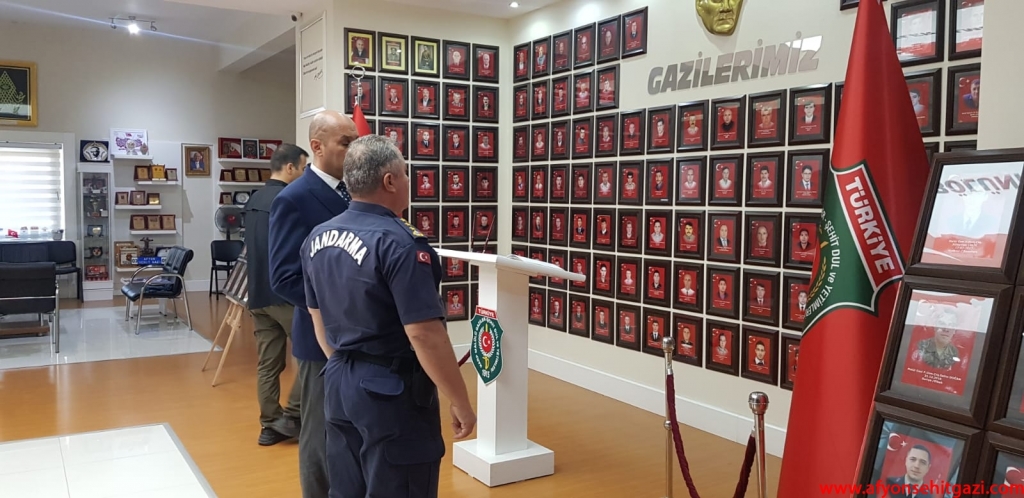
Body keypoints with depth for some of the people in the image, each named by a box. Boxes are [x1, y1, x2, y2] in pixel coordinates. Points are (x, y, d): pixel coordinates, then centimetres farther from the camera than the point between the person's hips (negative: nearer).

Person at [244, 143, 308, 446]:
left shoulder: (253, 201, 14)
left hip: (258, 293, 8)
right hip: (287, 292, -8)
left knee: (267, 363, 10)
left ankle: (270, 425, 15)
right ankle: (292, 416, 6)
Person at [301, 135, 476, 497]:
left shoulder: (317, 238, 4)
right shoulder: (399, 243, -21)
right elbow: (424, 334, -24)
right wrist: (461, 403, -14)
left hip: (339, 386, 8)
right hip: (392, 392, -8)